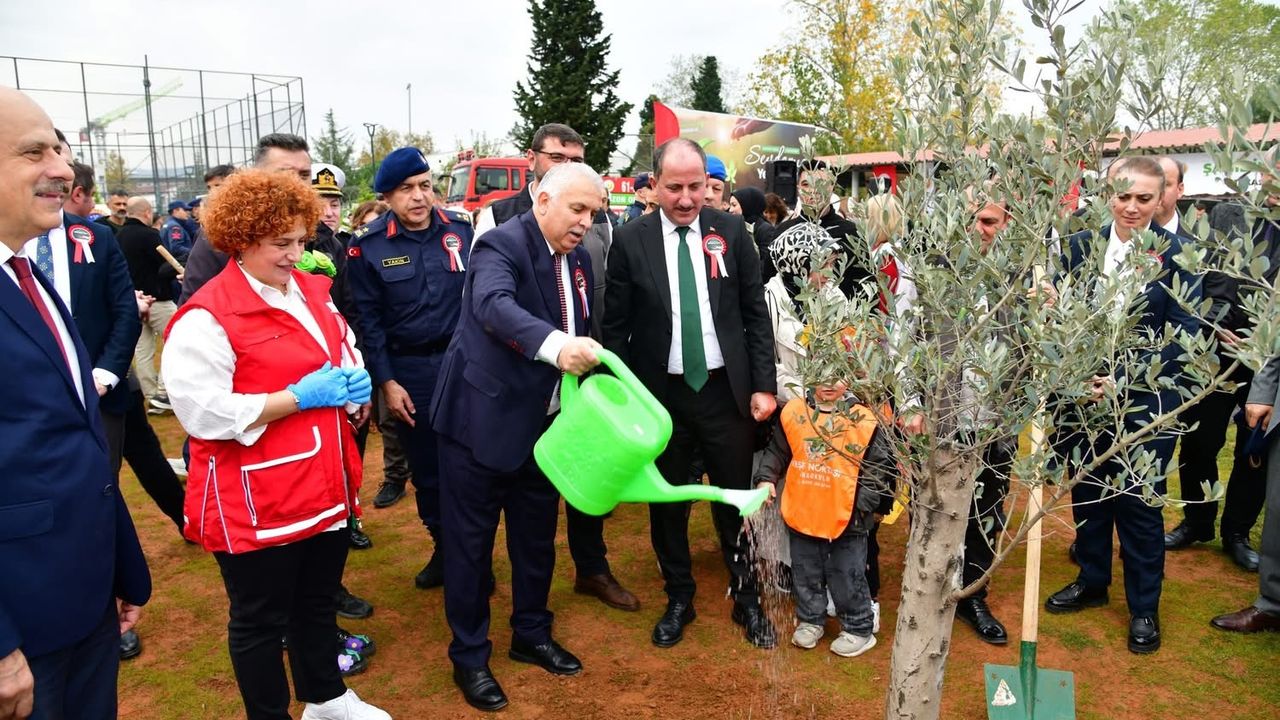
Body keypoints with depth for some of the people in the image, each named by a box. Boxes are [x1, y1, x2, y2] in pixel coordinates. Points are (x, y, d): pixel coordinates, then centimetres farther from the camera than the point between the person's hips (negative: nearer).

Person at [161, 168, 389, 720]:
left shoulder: (312, 289, 7)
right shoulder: (208, 316, -16)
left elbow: (347, 351, 20)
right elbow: (202, 411, -22)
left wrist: (355, 386, -3)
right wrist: (300, 396, -22)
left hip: (326, 483, 7)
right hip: (256, 499, -7)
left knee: (320, 602, 23)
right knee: (260, 620, 11)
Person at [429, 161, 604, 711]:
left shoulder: (579, 259, 6)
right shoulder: (501, 244, -18)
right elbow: (494, 305, -39)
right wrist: (555, 345, -54)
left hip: (544, 421, 7)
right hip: (481, 419, -7)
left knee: (537, 536, 18)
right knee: (471, 540, 6)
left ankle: (531, 635, 37)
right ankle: (469, 656, 24)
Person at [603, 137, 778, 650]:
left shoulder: (731, 231, -2)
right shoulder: (631, 240, -5)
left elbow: (756, 313, 2)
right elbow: (615, 326, -1)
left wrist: (764, 385, -3)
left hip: (726, 389, 0)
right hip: (660, 392, 0)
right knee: (667, 502, 14)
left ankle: (747, 598, 33)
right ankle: (679, 598, 35)